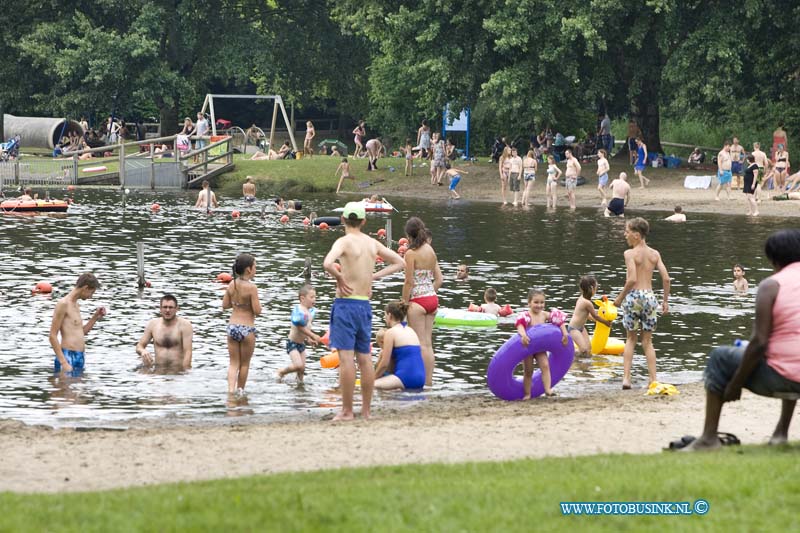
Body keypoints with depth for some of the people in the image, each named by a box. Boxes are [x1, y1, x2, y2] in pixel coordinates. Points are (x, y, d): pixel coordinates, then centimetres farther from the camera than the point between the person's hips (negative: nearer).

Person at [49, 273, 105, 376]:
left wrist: (96, 317, 16)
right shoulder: (63, 304, -9)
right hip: (68, 357, -9)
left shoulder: (76, 305, 19)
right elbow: (53, 336, -14)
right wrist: (63, 363, -20)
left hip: (80, 357, 9)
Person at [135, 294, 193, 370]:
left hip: (178, 370, -3)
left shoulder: (184, 325, -3)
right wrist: (143, 351, -10)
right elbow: (139, 346, 14)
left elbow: (187, 352, -8)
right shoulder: (152, 324, 9)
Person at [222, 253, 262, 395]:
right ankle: (240, 390, 21)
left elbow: (225, 305, 8)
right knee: (245, 363, 13)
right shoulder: (251, 287, -16)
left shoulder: (232, 285, 1)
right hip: (247, 329, -4)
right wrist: (256, 303, 3)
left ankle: (231, 389, -7)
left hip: (232, 327, 5)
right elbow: (257, 311, -16)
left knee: (234, 362, 9)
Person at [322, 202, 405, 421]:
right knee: (365, 358, 12)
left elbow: (328, 263, -29)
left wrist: (339, 278, -10)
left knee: (346, 358, -7)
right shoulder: (372, 243, 9)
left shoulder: (344, 241, -9)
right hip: (365, 305, 7)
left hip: (346, 303, -7)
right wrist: (373, 276, 13)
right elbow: (399, 262, 19)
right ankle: (366, 410, 15)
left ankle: (347, 411, -8)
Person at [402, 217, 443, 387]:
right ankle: (429, 380, 14)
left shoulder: (411, 253, -13)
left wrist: (404, 303, -6)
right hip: (432, 298, 7)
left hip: (417, 301, -7)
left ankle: (424, 381, -2)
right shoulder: (431, 251, 7)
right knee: (428, 344, 12)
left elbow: (409, 282, -14)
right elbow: (439, 279, 10)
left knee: (421, 344, -3)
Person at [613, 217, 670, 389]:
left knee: (631, 338, 12)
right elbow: (666, 278, 1)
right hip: (649, 296, 3)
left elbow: (632, 280, -18)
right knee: (647, 341, 12)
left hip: (633, 296, -3)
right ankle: (653, 380, 5)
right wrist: (665, 300, 12)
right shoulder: (655, 254, 6)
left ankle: (626, 377, 3)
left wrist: (620, 297, -5)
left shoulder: (630, 253, -8)